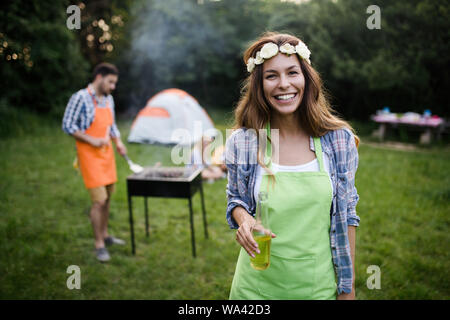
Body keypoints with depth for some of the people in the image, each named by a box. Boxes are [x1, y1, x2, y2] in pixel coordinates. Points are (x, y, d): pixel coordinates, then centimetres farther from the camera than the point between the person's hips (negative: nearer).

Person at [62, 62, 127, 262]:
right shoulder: (81, 98, -12)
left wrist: (118, 142, 4)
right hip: (90, 156, -8)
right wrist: (92, 140, -18)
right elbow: (67, 125, -13)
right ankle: (99, 245, 2)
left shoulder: (108, 99, 11)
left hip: (107, 154, 8)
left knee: (107, 197, 14)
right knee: (99, 199, -9)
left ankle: (105, 235, 30)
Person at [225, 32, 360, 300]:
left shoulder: (339, 140, -9)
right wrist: (244, 221, -18)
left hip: (318, 284, 0)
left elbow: (346, 214, -2)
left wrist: (348, 285, 1)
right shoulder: (242, 142, -10)